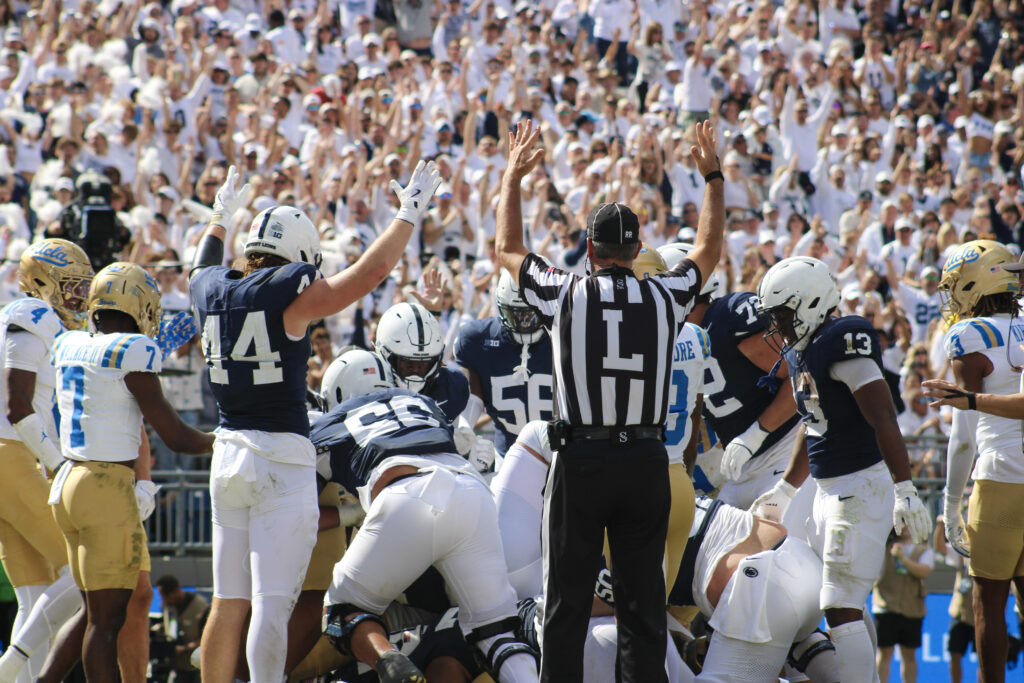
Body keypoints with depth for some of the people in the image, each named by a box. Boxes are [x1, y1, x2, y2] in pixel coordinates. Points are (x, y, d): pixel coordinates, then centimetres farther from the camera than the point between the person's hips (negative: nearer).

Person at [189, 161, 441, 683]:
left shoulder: (211, 290, 9)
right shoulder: (290, 294, -10)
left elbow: (204, 268, 34)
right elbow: (370, 271, -4)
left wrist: (220, 217, 52)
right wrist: (410, 213, 9)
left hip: (228, 454, 7)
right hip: (281, 461, -6)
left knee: (229, 602, 11)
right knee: (272, 604, -8)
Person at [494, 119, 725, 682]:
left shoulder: (564, 295, -3)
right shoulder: (665, 297, 1)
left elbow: (507, 249, 15)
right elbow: (708, 251, 22)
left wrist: (513, 176, 27)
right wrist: (712, 176, 34)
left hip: (580, 460, -1)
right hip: (646, 460, 1)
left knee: (567, 600, 3)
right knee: (643, 600, 6)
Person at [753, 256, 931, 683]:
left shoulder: (844, 345, -18)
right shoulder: (801, 353, 12)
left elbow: (883, 421, -23)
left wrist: (905, 491, -27)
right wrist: (785, 491, 32)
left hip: (862, 487, -10)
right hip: (831, 489, 10)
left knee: (842, 610, -11)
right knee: (840, 606, 14)